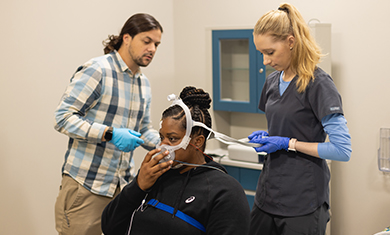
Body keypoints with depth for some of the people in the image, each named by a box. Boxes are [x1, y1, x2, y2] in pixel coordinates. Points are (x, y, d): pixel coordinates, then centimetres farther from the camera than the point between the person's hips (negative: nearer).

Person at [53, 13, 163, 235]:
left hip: (125, 185, 7)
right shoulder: (97, 70, -11)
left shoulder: (144, 83, 14)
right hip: (87, 185, -7)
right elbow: (64, 118, -16)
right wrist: (110, 133, -24)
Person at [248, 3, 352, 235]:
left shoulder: (318, 83, -13)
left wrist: (289, 144, -16)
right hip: (269, 194, 7)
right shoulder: (273, 81, 10)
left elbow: (343, 150, -17)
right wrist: (266, 137, 3)